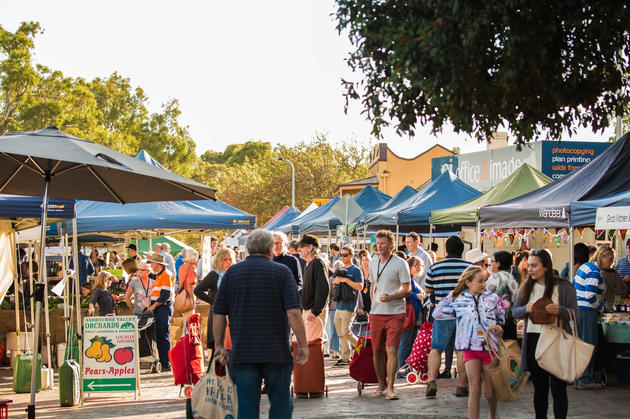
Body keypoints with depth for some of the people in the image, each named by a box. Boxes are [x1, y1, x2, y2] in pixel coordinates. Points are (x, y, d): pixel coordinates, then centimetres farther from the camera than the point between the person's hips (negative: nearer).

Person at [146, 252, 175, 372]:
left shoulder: (166, 275, -12)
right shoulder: (159, 275, 17)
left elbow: (165, 295, -18)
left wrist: (153, 306, -16)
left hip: (164, 308, -10)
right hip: (158, 309, 10)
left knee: (163, 336, -8)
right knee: (159, 335, 9)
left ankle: (166, 364, -6)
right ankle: (162, 362, 13)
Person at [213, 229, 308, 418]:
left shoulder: (232, 273, 7)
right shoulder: (282, 272, -1)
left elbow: (218, 314, 6)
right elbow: (293, 312, -10)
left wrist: (219, 345, 14)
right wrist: (302, 345, -4)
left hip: (242, 353, 2)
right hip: (276, 352, -2)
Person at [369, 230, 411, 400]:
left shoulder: (400, 264, -5)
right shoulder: (373, 263, 14)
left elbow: (407, 289, -7)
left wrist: (391, 297, -22)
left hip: (395, 313, -5)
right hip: (376, 313, 5)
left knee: (391, 349, -12)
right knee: (377, 350, 8)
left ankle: (390, 387, -11)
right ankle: (381, 384, 22)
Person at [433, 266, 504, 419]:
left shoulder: (492, 298, 6)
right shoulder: (459, 301, 4)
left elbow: (501, 316, 20)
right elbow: (437, 314, 4)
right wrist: (450, 296, 5)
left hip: (489, 348, 1)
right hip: (471, 349, -1)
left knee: (489, 392, 5)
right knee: (474, 389, -6)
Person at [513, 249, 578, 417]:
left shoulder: (563, 287, -4)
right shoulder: (526, 287, 8)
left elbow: (575, 313, -5)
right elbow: (515, 312, 9)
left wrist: (559, 310, -24)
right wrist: (526, 309, -12)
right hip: (533, 341, 4)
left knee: (558, 388, -2)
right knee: (539, 387, 13)